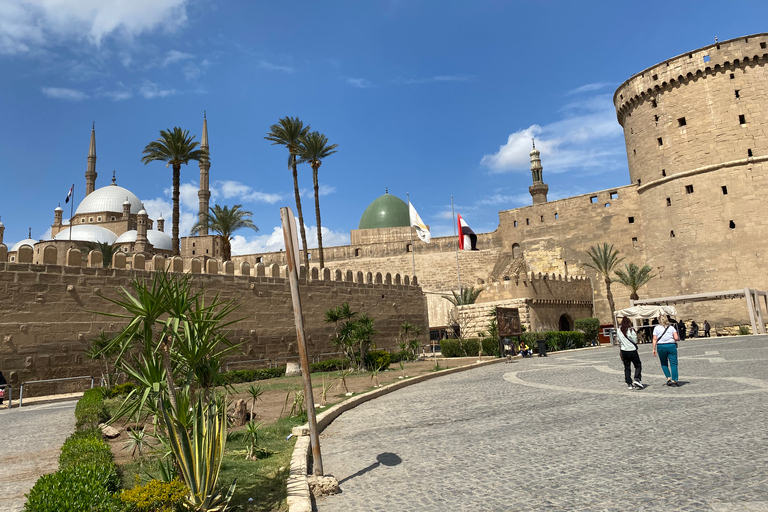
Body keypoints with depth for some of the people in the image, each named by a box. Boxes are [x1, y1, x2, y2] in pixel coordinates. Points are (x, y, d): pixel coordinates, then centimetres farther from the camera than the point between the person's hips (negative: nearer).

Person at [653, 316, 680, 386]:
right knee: (673, 364, 3)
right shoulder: (671, 327, 5)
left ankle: (668, 378, 6)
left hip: (661, 347, 0)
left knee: (664, 364, 16)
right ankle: (674, 381, -1)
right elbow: (676, 338, -4)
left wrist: (654, 349, -1)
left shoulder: (656, 328, 4)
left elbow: (655, 339, -2)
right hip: (671, 346, 0)